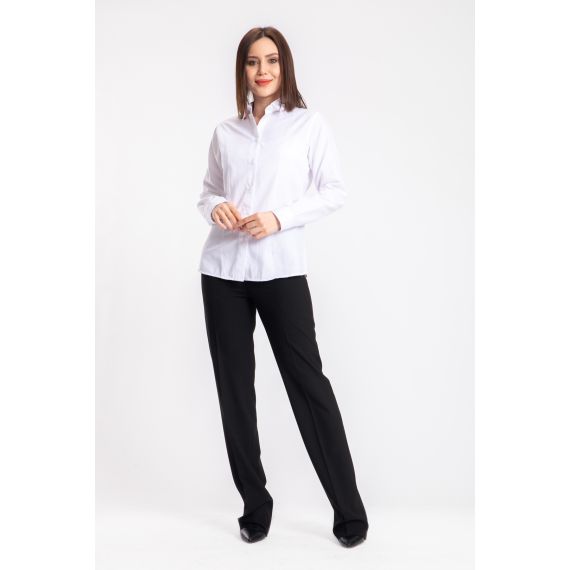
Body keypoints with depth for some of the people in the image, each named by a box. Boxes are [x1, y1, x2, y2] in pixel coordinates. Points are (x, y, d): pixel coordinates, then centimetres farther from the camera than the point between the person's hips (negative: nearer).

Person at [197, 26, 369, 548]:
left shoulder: (310, 123, 4)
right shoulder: (225, 131, 13)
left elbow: (335, 192, 0)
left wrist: (280, 218, -12)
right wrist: (215, 207, -5)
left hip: (281, 270, -3)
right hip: (223, 270, 4)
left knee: (308, 382, -4)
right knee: (234, 386, 6)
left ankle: (349, 510, 7)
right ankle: (254, 504, 19)